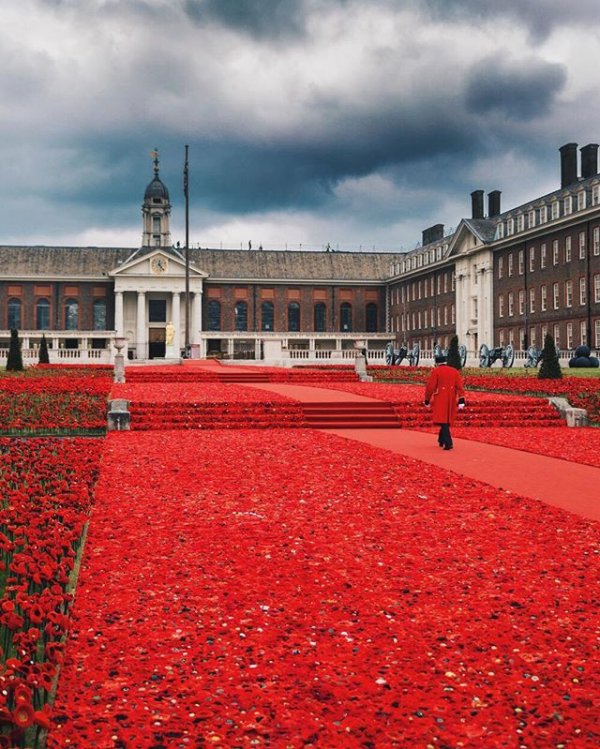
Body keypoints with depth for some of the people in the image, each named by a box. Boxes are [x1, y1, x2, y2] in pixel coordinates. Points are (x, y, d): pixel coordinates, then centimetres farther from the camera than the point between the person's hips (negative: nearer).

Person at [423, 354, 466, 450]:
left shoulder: (436, 371, -4)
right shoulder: (455, 371, 9)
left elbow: (430, 387, -7)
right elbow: (460, 386, 1)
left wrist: (427, 400, 3)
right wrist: (461, 400, -3)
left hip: (440, 400, -5)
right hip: (451, 401, 5)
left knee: (443, 421, -6)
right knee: (447, 420, 18)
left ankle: (448, 443, -18)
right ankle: (441, 440, 30)